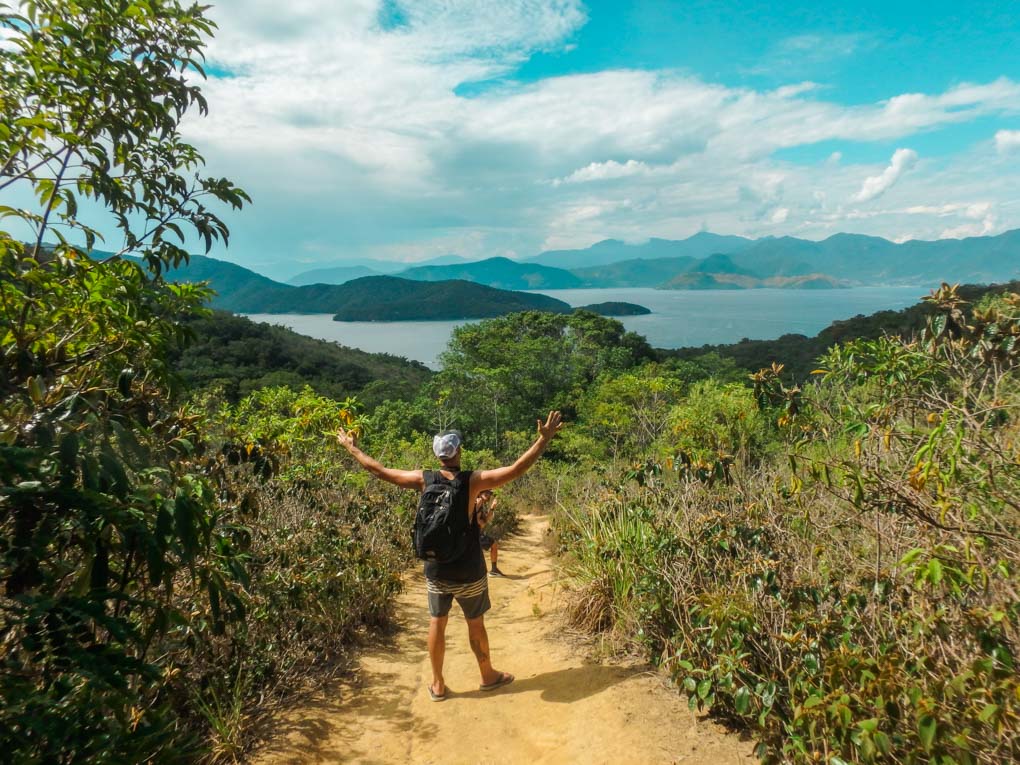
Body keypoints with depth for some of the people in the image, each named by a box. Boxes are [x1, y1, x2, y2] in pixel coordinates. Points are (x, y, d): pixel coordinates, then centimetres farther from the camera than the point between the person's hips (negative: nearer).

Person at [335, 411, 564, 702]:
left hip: (435, 570, 2)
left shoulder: (424, 480, -9)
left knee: (437, 624, 15)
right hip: (468, 572, -2)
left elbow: (378, 470, -1)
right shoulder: (473, 480, -18)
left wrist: (351, 447, 12)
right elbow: (516, 469, -23)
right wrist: (544, 438, -20)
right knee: (475, 624, 15)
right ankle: (488, 676, 33)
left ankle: (437, 685, 27)